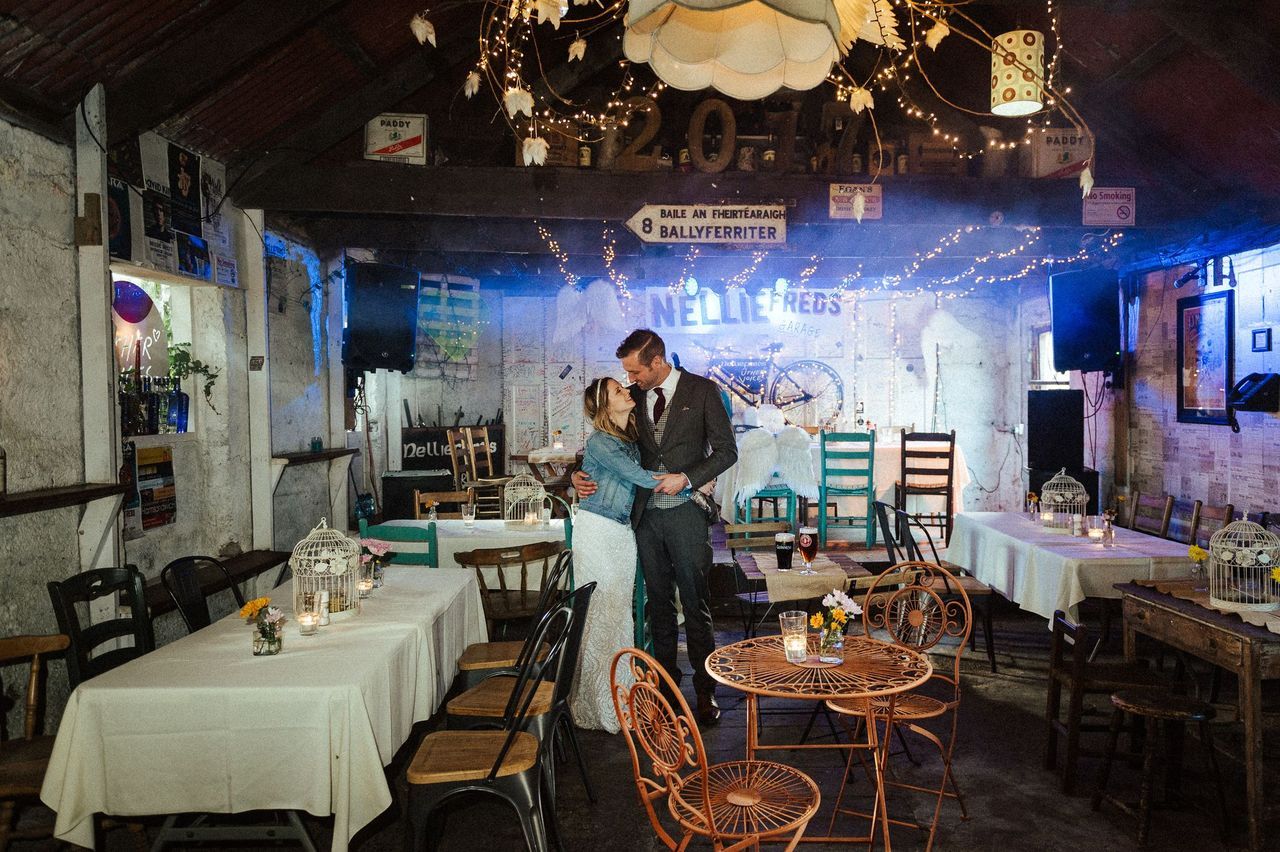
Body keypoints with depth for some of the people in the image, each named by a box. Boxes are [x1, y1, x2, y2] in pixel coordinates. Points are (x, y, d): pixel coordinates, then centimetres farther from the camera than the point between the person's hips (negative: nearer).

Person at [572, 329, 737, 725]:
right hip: (646, 514, 4)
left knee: (695, 602, 0)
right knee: (659, 602, 11)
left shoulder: (701, 390, -4)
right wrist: (579, 472, -3)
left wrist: (687, 478, -16)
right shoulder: (633, 396, 7)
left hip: (686, 512, -4)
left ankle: (705, 688, 11)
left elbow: (726, 450, -3)